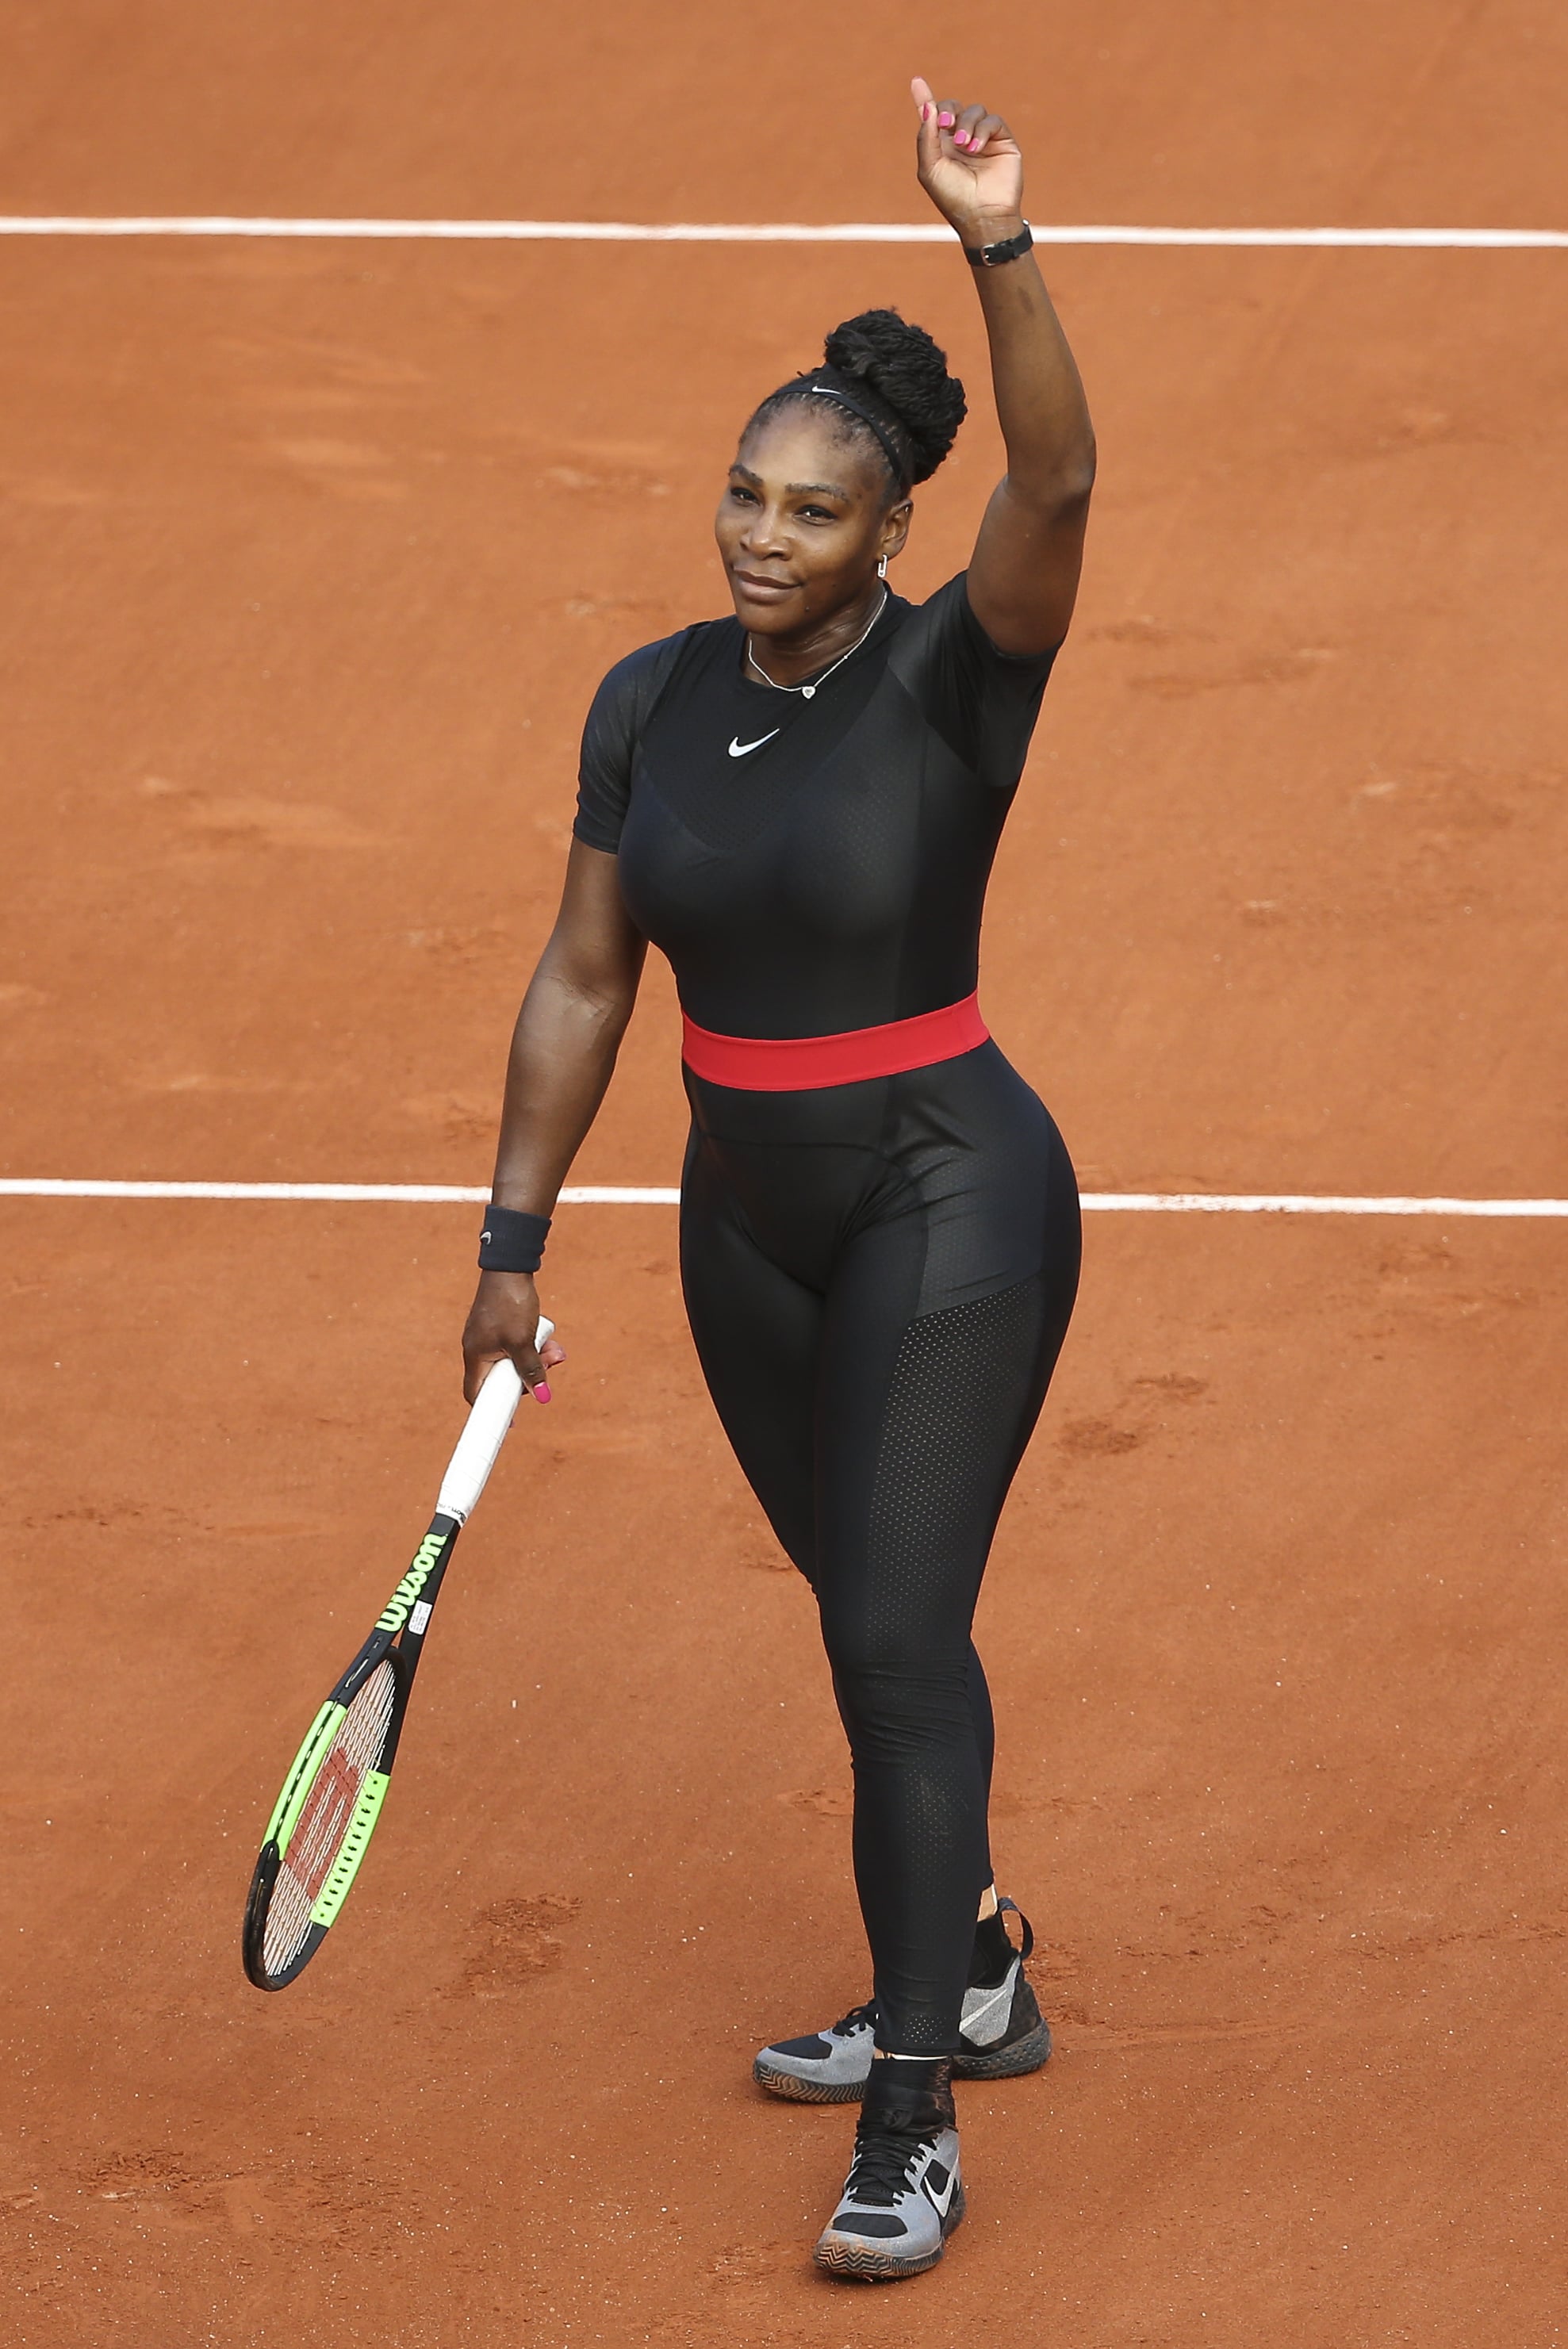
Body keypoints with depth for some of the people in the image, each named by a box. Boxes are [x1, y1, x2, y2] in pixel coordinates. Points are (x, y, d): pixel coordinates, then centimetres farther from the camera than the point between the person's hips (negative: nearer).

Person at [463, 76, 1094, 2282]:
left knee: (899, 1631, -11)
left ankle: (915, 2123, -7)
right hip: (750, 1225, 6)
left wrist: (1001, 245, -46)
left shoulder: (950, 678, -14)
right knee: (868, 1607, 18)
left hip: (947, 1204, -6)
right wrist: (514, 1242, 5)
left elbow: (1058, 484, -34)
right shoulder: (650, 704, 0)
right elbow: (582, 985, 6)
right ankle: (971, 1975, 38)